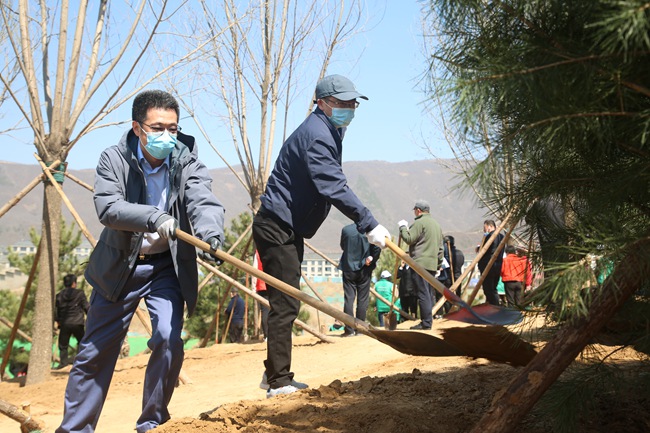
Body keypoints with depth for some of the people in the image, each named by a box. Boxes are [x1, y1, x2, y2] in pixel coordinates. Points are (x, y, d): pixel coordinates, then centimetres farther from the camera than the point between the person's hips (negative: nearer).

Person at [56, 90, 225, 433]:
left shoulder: (187, 162, -11)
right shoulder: (113, 160, -11)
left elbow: (203, 202, -27)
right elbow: (107, 208, -25)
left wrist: (210, 236, -48)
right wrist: (153, 217, -42)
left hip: (167, 266, 0)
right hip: (119, 266, 0)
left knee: (168, 338, -16)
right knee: (95, 351, 8)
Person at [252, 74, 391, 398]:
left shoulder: (329, 131, 16)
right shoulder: (316, 135, -19)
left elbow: (332, 185, 22)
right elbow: (334, 188, -30)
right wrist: (369, 224, -33)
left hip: (288, 229, 11)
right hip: (277, 228, -11)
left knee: (286, 303, 15)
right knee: (285, 304, -11)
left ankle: (276, 376, 25)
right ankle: (279, 382, -6)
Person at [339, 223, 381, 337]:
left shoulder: (346, 229, -7)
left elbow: (342, 246, 6)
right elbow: (377, 247, -13)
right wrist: (371, 259, 0)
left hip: (348, 268, 0)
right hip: (365, 269, 0)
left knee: (348, 299, 2)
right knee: (362, 299, 7)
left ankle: (349, 330, -2)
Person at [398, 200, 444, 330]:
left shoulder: (419, 222, -8)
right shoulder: (436, 224, 20)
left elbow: (409, 239, -13)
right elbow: (440, 247, 21)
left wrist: (403, 227, 2)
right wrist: (439, 262, 24)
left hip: (420, 263, -9)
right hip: (432, 264, 9)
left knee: (423, 294, -9)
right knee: (430, 294, 11)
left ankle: (426, 323, -10)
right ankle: (428, 320, 14)